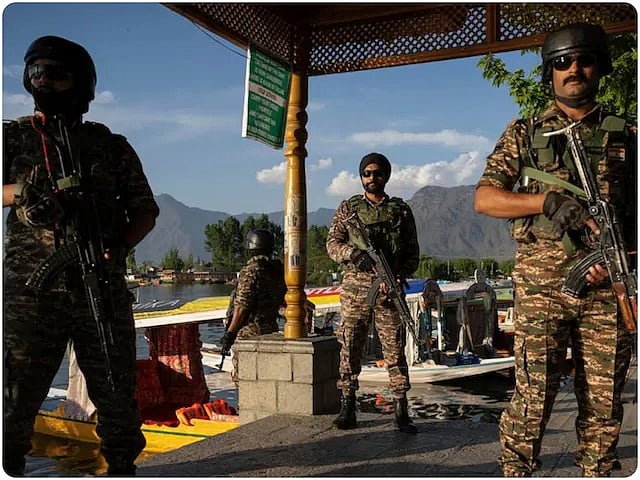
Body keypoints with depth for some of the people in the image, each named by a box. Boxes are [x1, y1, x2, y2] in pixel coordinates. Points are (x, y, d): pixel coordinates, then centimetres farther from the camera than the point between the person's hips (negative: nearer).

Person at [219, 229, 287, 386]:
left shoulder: (251, 270, -14)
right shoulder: (278, 270, 8)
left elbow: (242, 306, -17)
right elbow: (284, 301, 19)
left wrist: (229, 334, -11)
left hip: (249, 333, -8)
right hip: (271, 329, 8)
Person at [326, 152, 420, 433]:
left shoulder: (401, 210, 11)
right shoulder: (348, 208, 11)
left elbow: (413, 253, 9)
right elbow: (332, 243, 4)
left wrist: (399, 276, -8)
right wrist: (354, 253, -16)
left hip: (389, 291, 0)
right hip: (355, 289, 1)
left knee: (395, 351, 1)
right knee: (350, 351, 2)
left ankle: (401, 413, 6)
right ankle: (347, 409, 11)